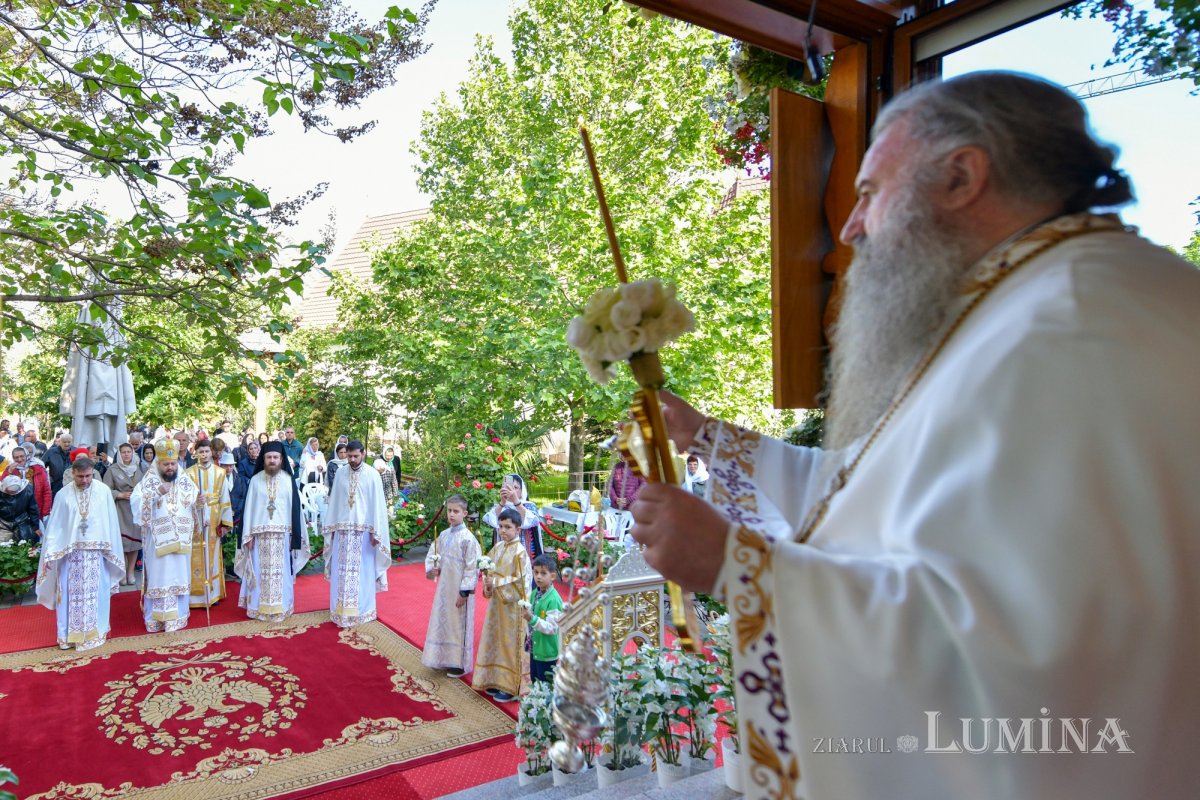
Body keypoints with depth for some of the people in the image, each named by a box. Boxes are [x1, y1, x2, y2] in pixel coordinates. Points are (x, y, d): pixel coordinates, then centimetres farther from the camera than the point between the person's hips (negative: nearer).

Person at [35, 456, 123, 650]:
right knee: (71, 594, 6)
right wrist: (49, 555, -6)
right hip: (70, 553, 0)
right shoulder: (63, 495, -4)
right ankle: (69, 634, 18)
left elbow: (111, 523, -1)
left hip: (96, 552, 0)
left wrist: (112, 551, 1)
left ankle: (95, 631, 19)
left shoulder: (103, 491, -5)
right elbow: (55, 526, -1)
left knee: (96, 593, 7)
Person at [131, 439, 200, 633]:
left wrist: (198, 500, -13)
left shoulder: (185, 481, 6)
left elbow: (194, 503, 9)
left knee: (179, 576, 8)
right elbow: (136, 502, -15)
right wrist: (157, 493, -25)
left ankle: (177, 616, 17)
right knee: (158, 576, 3)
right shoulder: (148, 481, -2)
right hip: (158, 540, -2)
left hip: (180, 540, 3)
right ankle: (156, 618, 13)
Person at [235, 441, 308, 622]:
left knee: (280, 572, 5)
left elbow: (294, 507, 1)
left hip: (282, 534, 0)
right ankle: (259, 608, 15)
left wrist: (294, 535, -2)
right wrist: (248, 535, -2)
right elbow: (249, 508, 2)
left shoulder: (288, 480, 0)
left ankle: (280, 608, 14)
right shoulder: (255, 480, 1)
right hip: (260, 533, 0)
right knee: (260, 572, 5)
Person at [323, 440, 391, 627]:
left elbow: (377, 504, -6)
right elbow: (334, 501, 9)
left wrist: (375, 532, -9)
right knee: (341, 571, 7)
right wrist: (331, 527, 8)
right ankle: (341, 609, 19)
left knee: (362, 571, 4)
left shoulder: (372, 475, -6)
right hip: (342, 529, 3)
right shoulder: (340, 473, 4)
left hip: (363, 530, -3)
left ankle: (361, 610, 15)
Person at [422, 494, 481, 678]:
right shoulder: (443, 535, 4)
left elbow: (472, 567, -16)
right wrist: (431, 569, -4)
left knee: (459, 625, 5)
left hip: (460, 589, -7)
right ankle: (444, 658, 33)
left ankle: (460, 664, 20)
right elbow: (432, 554, 17)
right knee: (442, 621, 16)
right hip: (444, 587, 7)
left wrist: (464, 592, -17)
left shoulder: (468, 538, -16)